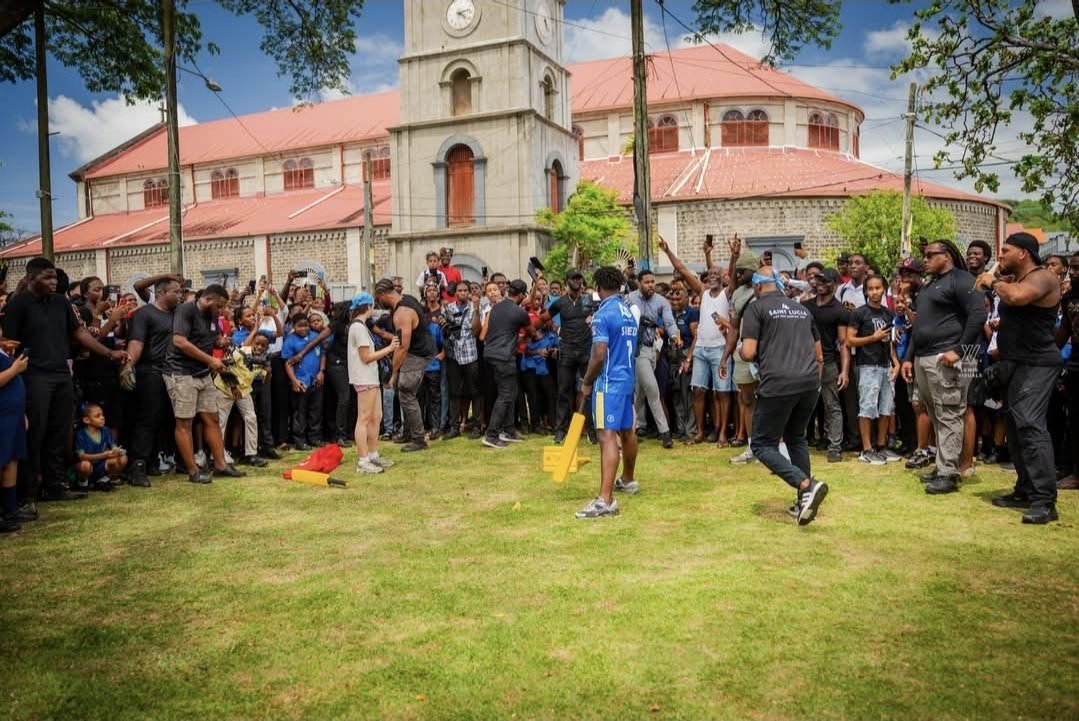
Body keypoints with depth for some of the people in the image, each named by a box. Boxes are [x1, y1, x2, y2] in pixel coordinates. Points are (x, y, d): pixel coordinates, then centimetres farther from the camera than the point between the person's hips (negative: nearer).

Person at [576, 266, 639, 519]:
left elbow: (599, 355, -19)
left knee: (607, 436, -16)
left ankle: (605, 500, -22)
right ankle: (628, 480, 40)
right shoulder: (629, 312, 10)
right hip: (628, 378, 9)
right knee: (627, 431, 21)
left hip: (609, 382, -9)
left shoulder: (602, 314, -15)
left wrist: (587, 382, -7)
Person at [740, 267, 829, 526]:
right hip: (810, 383, 6)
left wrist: (740, 352, 16)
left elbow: (748, 353, -6)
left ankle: (807, 485, -14)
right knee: (796, 438, 24)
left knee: (763, 445, 5)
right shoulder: (802, 309, 21)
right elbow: (819, 355, 23)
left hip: (777, 384, -6)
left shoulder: (756, 308, 2)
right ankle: (805, 501, 22)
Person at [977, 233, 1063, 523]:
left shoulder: (1042, 277, -13)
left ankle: (1045, 501, -19)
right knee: (1016, 427, 12)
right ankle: (1026, 490, 21)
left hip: (1037, 364, -10)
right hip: (1017, 363, 10)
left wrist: (994, 282, -15)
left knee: (1030, 425, -19)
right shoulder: (1014, 280, 16)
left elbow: (1017, 297, -32)